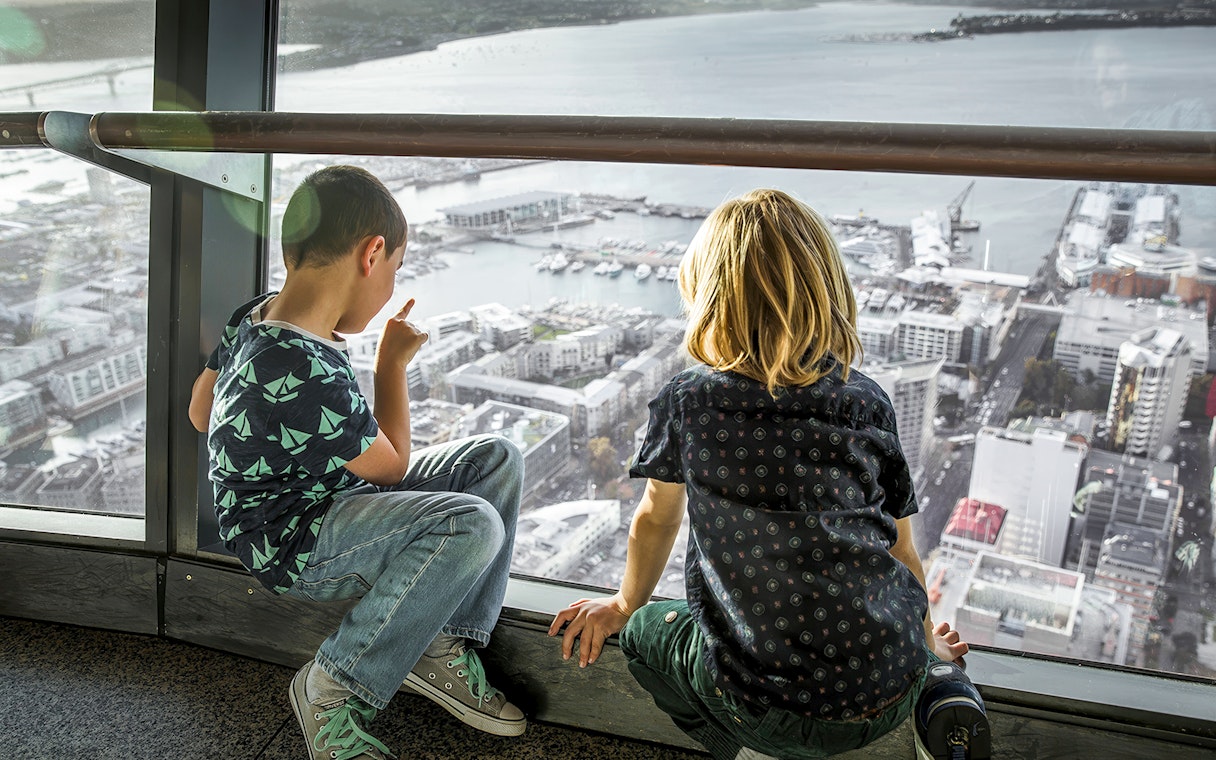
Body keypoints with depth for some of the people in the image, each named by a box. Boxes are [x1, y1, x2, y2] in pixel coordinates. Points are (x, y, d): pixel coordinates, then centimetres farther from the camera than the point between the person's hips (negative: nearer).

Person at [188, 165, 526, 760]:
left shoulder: (255, 317, -1)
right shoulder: (309, 375, -31)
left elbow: (200, 413, 14)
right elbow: (390, 466, -15)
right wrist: (392, 363, -5)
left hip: (325, 494, 10)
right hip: (291, 544, -10)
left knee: (497, 460, -2)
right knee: (471, 525, -31)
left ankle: (441, 650, -3)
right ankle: (333, 687, -11)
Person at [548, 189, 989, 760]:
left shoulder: (686, 401, -4)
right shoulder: (867, 402, 1)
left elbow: (657, 519, 12)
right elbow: (900, 548, 9)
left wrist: (626, 605, 33)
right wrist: (925, 640, 31)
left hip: (768, 704, -2)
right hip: (890, 692, 3)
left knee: (647, 631, 25)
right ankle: (942, 693, 11)